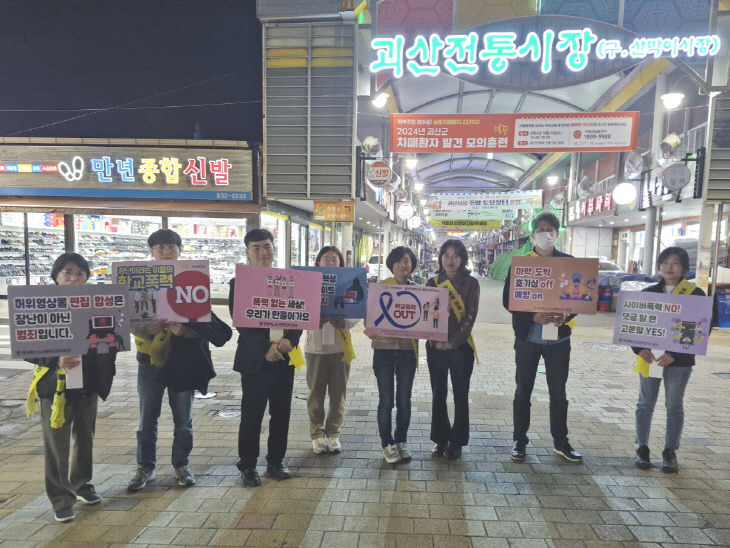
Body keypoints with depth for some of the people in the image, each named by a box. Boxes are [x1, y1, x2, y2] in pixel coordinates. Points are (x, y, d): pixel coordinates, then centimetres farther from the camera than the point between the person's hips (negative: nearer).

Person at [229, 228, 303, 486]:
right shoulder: (238, 284, -1)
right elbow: (240, 322, -10)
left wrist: (289, 341, -13)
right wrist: (266, 348, -19)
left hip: (285, 357, 3)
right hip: (255, 359, -3)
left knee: (281, 413, 11)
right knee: (251, 415, 5)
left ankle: (276, 462, 28)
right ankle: (247, 465, 23)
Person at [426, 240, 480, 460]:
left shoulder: (471, 283, 0)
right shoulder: (433, 282, 6)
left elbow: (470, 316, -6)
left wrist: (452, 342, -13)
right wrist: (435, 341, -11)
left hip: (461, 347, -2)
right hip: (435, 347, 2)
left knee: (461, 396, 6)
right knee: (438, 394, 9)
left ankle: (456, 441, 20)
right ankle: (440, 439, 24)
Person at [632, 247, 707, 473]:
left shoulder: (695, 294, -3)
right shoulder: (648, 293, 3)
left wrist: (675, 354, -16)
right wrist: (639, 348, -10)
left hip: (679, 360, -2)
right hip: (649, 357, 2)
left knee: (674, 406, 9)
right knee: (645, 403, 9)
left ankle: (670, 452, 23)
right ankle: (642, 449, 20)